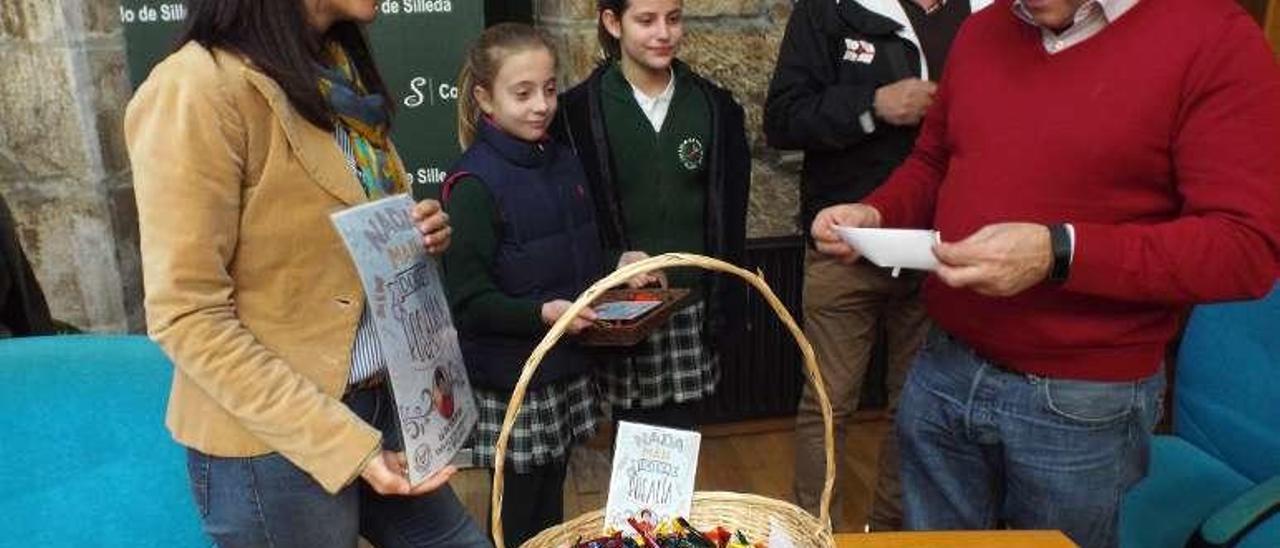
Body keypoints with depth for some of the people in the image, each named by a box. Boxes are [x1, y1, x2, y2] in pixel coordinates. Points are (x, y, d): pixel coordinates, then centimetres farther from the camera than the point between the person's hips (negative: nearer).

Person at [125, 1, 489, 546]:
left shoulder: (342, 72, 6)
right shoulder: (199, 88, -18)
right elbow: (186, 316, -19)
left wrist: (416, 237, -3)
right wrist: (343, 442, -21)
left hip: (379, 399, 7)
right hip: (272, 442, -7)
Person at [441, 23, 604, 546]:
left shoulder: (564, 163, 6)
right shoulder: (475, 184, -16)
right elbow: (468, 300, -17)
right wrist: (542, 313, -28)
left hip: (568, 366, 6)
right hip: (510, 382, -6)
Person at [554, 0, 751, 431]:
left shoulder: (715, 107, 6)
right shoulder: (578, 112, -4)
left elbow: (730, 224, 7)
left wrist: (727, 310, 4)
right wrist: (614, 261, -16)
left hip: (692, 311, 2)